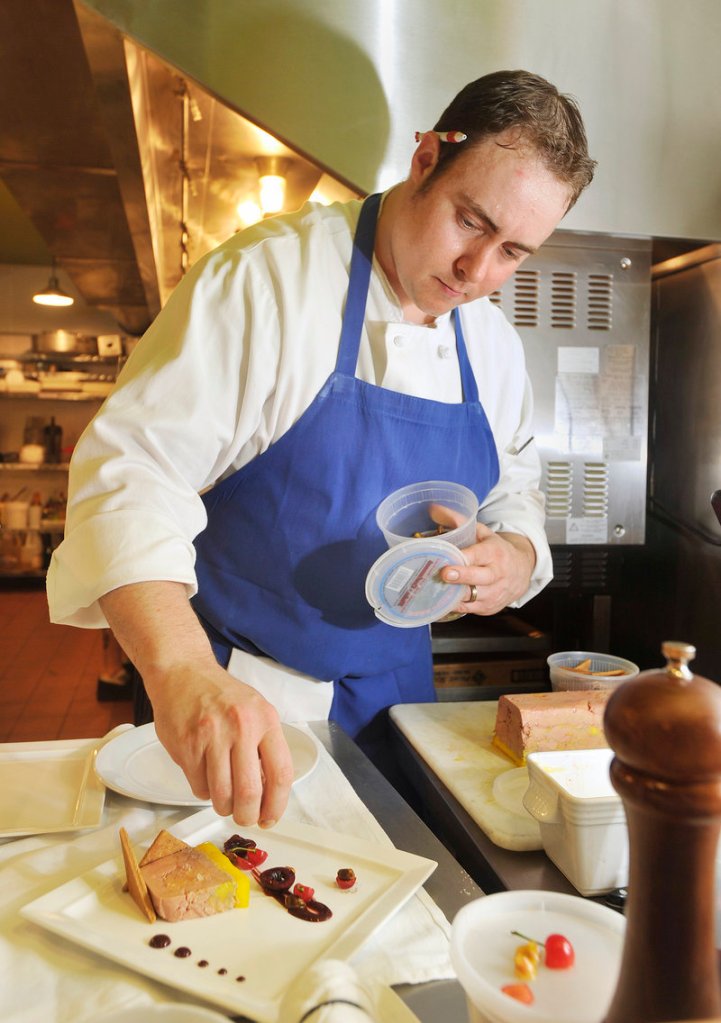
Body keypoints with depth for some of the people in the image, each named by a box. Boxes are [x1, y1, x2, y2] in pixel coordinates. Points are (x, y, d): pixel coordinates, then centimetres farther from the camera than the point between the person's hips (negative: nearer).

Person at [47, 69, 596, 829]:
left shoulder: (494, 344, 2)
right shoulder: (271, 276, -18)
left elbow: (513, 495, 12)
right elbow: (131, 468, -26)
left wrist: (515, 559, -13)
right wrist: (180, 670, -41)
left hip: (395, 694, 6)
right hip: (237, 708, -5)